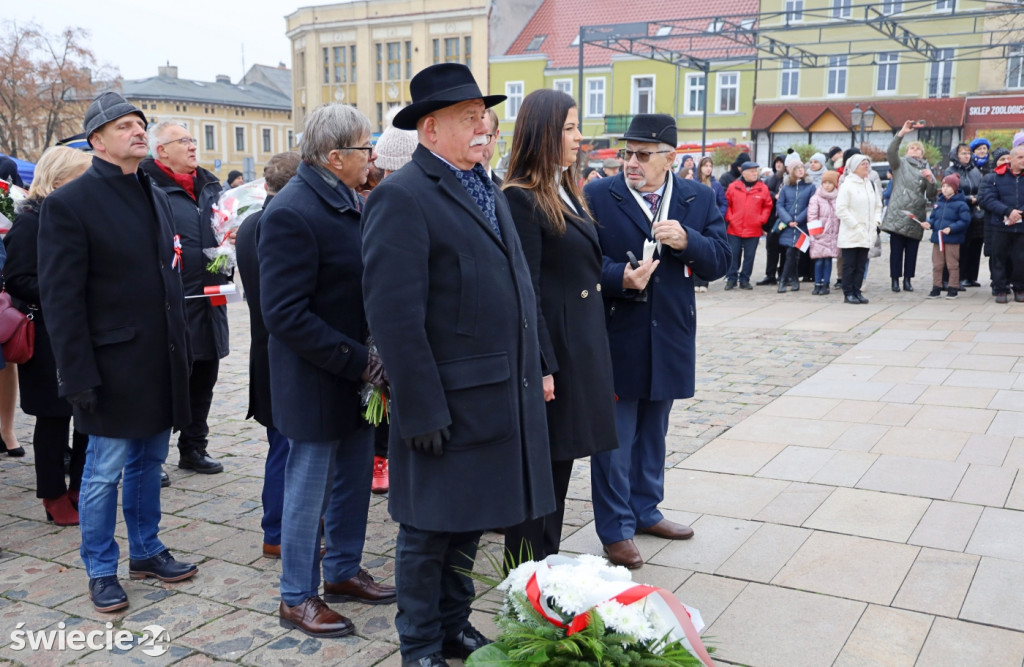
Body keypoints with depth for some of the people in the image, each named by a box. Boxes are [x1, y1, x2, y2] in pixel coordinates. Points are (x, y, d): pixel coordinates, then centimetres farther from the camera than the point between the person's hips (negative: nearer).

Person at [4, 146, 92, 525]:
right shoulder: (32, 219, -9)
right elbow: (16, 280, -16)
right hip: (51, 337, -6)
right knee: (54, 418, 4)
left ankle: (81, 489, 23)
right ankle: (54, 497, 17)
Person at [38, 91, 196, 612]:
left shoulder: (156, 197, 12)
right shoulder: (68, 203, -10)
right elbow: (61, 298, -12)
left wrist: (182, 348, 12)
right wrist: (78, 376, -16)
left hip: (161, 362, 6)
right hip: (114, 365, -6)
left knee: (149, 461, 17)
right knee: (105, 472, 4)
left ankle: (146, 551, 32)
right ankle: (101, 571, 19)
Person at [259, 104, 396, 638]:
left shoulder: (348, 202, 5)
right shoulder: (291, 213, -21)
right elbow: (285, 314, -24)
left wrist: (370, 360, 3)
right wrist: (360, 362, -22)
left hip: (357, 373, 8)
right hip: (316, 382, -8)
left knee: (354, 481, 19)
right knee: (309, 490, 6)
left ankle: (344, 572, 37)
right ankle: (298, 598, 23)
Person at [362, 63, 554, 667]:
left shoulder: (490, 191, 15)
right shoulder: (402, 197, -14)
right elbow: (395, 316, -19)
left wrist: (535, 372, 15)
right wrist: (423, 410, -20)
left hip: (506, 397, 8)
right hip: (446, 405, -8)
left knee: (470, 523, 21)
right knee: (430, 530, 9)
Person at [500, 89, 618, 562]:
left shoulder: (567, 193, 14)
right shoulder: (522, 198, -14)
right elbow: (525, 290, -18)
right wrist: (541, 367, -20)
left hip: (582, 342, 9)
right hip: (550, 344, -9)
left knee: (560, 457, 17)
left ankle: (548, 560, 30)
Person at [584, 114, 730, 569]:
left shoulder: (698, 200, 4)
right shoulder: (597, 197, -6)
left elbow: (719, 262, 1)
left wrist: (688, 242, -17)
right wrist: (620, 278, -26)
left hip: (669, 339, 4)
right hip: (615, 336, -4)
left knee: (653, 433, 19)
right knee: (614, 438, 4)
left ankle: (645, 510, 37)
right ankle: (616, 530, 17)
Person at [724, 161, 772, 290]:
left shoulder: (763, 188, 1)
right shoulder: (733, 187, -1)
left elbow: (768, 206, 9)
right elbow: (727, 204, 7)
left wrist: (762, 219, -1)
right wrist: (729, 217, -2)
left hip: (754, 230, 1)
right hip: (735, 229, -1)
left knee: (749, 256, 6)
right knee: (733, 255, 4)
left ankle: (744, 280, 15)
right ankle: (731, 279, 12)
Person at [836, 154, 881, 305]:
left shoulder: (871, 184, 12)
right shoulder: (847, 184, -8)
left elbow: (878, 206, 20)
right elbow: (841, 208, -14)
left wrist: (876, 221, 4)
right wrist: (854, 224, -15)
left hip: (866, 234, 6)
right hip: (851, 234, -6)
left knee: (861, 265, 9)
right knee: (849, 265, 0)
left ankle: (857, 291, 16)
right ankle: (848, 293, 6)